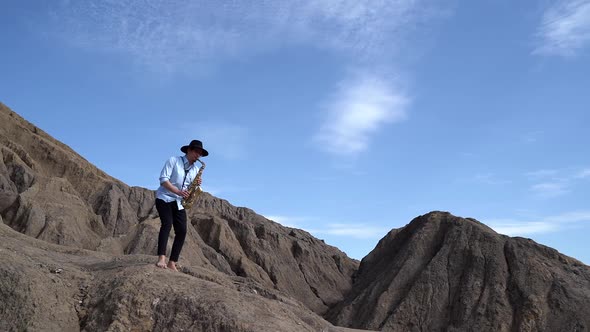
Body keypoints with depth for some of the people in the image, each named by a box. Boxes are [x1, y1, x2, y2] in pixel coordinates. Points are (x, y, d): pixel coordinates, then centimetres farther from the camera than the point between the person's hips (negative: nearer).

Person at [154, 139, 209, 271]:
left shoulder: (196, 170, 13)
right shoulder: (173, 161, -3)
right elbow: (163, 179, -12)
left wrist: (196, 185, -9)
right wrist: (178, 191, -24)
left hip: (179, 203, 6)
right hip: (164, 198, -6)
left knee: (182, 231, -8)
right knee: (167, 223, -26)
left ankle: (172, 263, -6)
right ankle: (161, 259, -34)